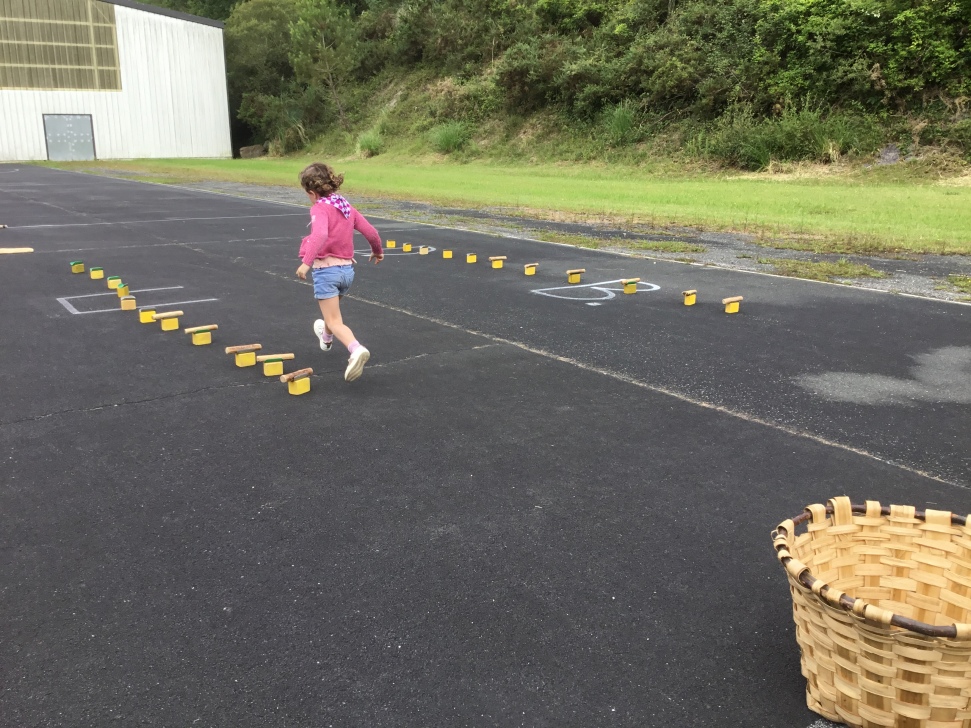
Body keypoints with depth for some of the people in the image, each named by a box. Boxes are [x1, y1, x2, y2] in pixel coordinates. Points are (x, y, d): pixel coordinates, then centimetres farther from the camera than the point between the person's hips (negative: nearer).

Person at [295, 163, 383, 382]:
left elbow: (320, 235, -32)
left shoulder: (319, 208, -12)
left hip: (326, 268, -7)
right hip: (347, 269, 8)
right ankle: (326, 337, 59)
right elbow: (371, 232, 9)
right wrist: (378, 251, 27)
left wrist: (306, 262, -36)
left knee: (334, 321, -7)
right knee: (333, 310, 33)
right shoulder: (346, 206, 8)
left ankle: (356, 349, -31)